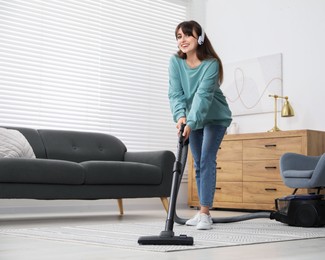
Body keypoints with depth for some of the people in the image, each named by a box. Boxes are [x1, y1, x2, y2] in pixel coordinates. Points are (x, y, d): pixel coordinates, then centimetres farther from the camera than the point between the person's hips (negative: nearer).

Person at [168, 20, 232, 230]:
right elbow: (176, 93, -22)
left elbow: (203, 95, -36)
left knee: (207, 161, -15)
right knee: (198, 164, 8)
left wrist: (191, 122, -48)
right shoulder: (175, 62, -13)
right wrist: (181, 116, -40)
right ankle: (203, 211, 17)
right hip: (192, 119, 5)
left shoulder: (211, 63, -26)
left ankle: (205, 213, -16)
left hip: (215, 118, -5)